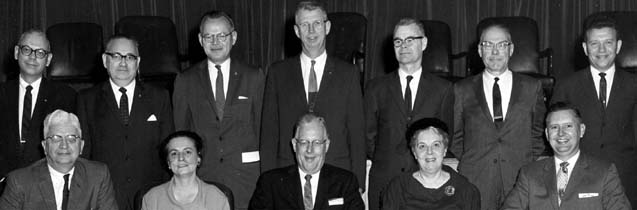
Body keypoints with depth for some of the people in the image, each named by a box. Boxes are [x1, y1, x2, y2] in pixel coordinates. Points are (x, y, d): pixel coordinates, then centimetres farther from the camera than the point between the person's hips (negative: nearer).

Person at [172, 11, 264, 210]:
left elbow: (262, 127, 4)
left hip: (245, 173, 0)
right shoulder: (185, 81, 7)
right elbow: (180, 131, 9)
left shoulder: (254, 77, 4)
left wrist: (264, 174, 0)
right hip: (201, 174, 1)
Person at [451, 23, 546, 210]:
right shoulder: (462, 90, 8)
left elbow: (538, 136, 12)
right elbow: (455, 139, 12)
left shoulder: (532, 88, 9)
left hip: (521, 183, 0)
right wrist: (461, 173, 4)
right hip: (474, 184, 0)